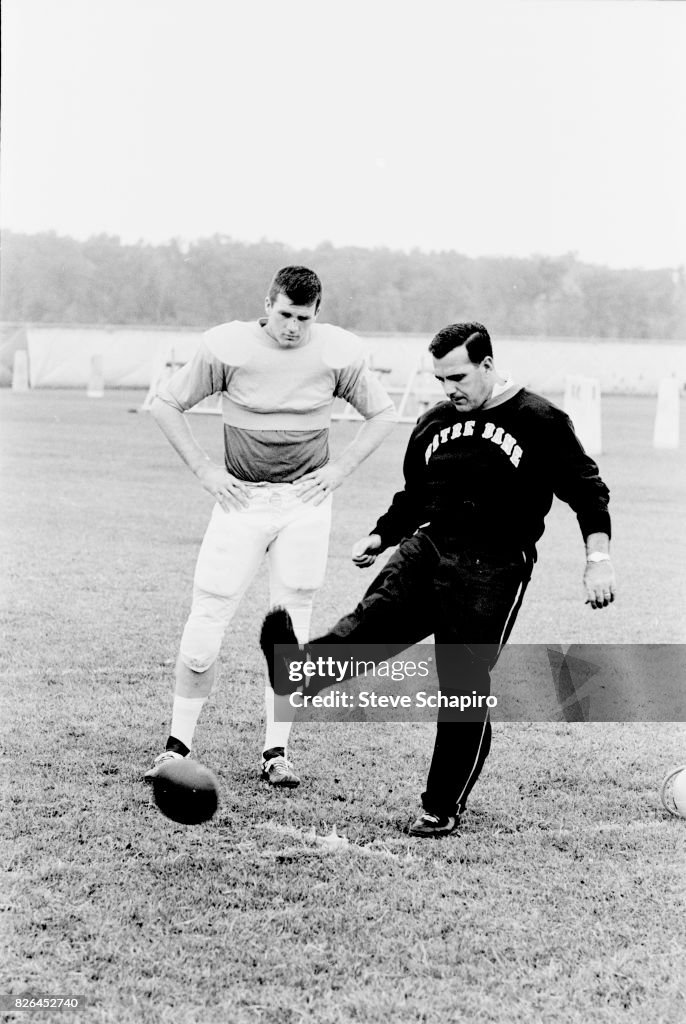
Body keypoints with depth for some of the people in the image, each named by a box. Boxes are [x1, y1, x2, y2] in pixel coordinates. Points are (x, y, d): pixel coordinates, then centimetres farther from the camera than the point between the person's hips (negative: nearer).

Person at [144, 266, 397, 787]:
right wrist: (204, 469, -3)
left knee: (291, 630, 2)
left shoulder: (339, 353, -3)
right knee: (206, 619, -5)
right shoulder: (227, 346, -7)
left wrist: (340, 468, 1)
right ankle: (178, 746, 6)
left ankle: (277, 752, 10)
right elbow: (166, 404, 3)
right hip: (242, 499, -1)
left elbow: (382, 414, 12)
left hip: (306, 501, 1)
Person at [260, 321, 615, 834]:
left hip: (492, 572, -4)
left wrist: (598, 557, -11)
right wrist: (380, 536, 12)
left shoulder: (541, 422, -1)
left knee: (465, 690, -3)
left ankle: (444, 807, 8)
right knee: (375, 617, -24)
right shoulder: (434, 423, 15)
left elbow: (588, 491, 0)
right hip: (426, 550, 4)